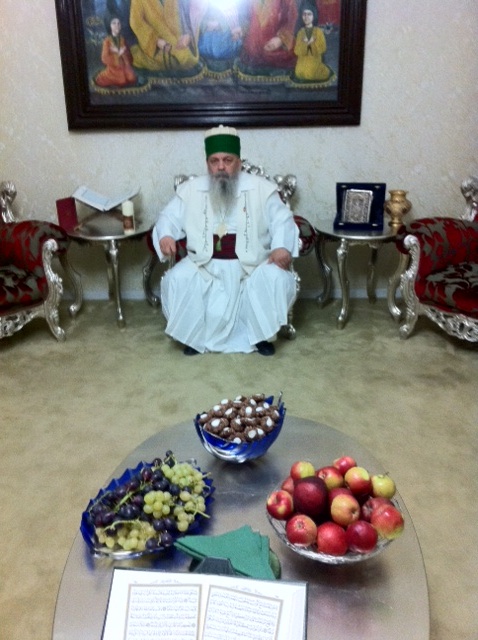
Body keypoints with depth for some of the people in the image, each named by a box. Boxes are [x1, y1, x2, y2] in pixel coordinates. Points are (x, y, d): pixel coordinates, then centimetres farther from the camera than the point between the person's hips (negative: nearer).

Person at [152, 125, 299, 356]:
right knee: (176, 280, -25)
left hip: (252, 263, -1)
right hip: (205, 263, 1)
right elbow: (169, 217, 7)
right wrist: (166, 235, -17)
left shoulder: (261, 188, 0)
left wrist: (282, 246, -21)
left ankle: (261, 335, -3)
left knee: (279, 279, -27)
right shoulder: (190, 189, 4)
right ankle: (196, 336, -2)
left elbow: (282, 220, -1)